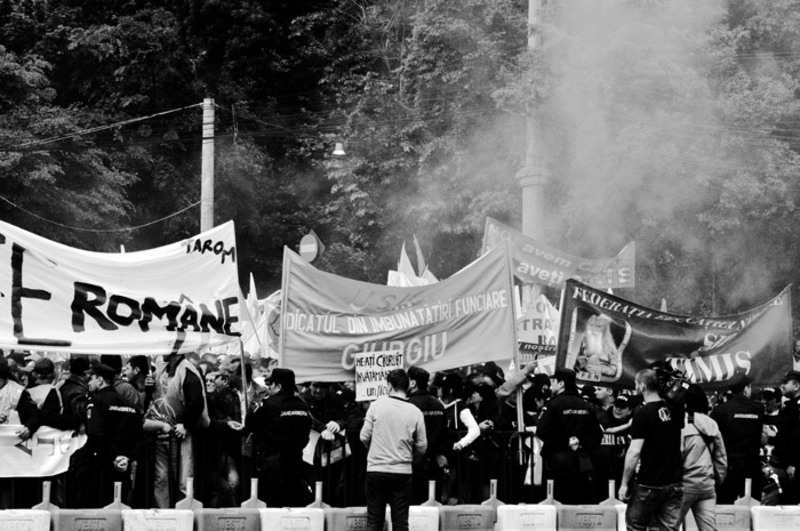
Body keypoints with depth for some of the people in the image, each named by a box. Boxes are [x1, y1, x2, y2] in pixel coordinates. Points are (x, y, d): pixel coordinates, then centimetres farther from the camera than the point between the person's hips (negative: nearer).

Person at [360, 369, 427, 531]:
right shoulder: (415, 412, -2)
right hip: (403, 471, 1)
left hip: (376, 469, -1)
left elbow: (364, 437, -2)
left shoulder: (376, 405, -5)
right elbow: (421, 446, 2)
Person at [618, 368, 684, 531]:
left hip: (649, 485, -5)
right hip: (675, 483, 5)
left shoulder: (642, 413, -13)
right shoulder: (675, 410, 4)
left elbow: (634, 452, -17)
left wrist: (624, 483, -11)